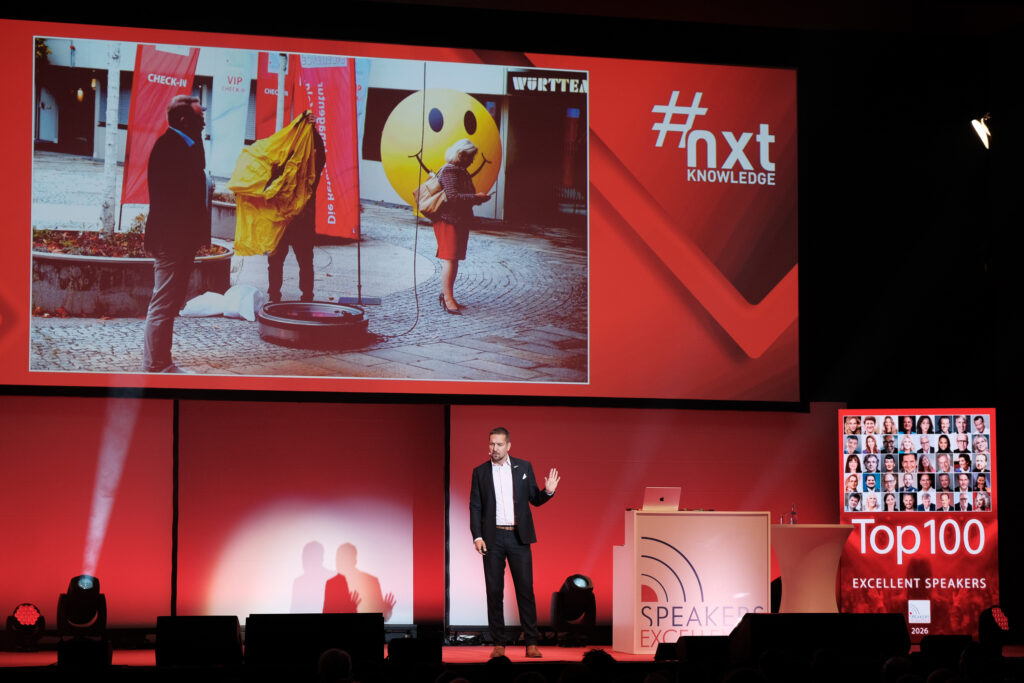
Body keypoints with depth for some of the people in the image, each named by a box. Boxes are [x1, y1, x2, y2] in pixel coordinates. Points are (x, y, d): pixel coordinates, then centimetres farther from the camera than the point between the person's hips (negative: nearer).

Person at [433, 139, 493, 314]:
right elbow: (453, 197, -23)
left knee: (454, 260, 10)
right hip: (448, 220, -10)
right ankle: (448, 299, -14)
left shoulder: (461, 171, 18)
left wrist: (478, 197, 5)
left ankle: (446, 295, 15)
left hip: (460, 221, 10)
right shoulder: (449, 171, -13)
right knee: (450, 259, -12)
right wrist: (475, 197, -19)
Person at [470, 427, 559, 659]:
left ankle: (531, 643, 0)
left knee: (525, 589, -2)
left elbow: (535, 500, 10)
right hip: (492, 538, 0)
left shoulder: (523, 467, 6)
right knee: (494, 591, 1)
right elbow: (475, 507, 5)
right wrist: (477, 536, -5)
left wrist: (548, 491, -11)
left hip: (518, 537, 0)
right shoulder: (480, 472, 5)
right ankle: (498, 644, 6)